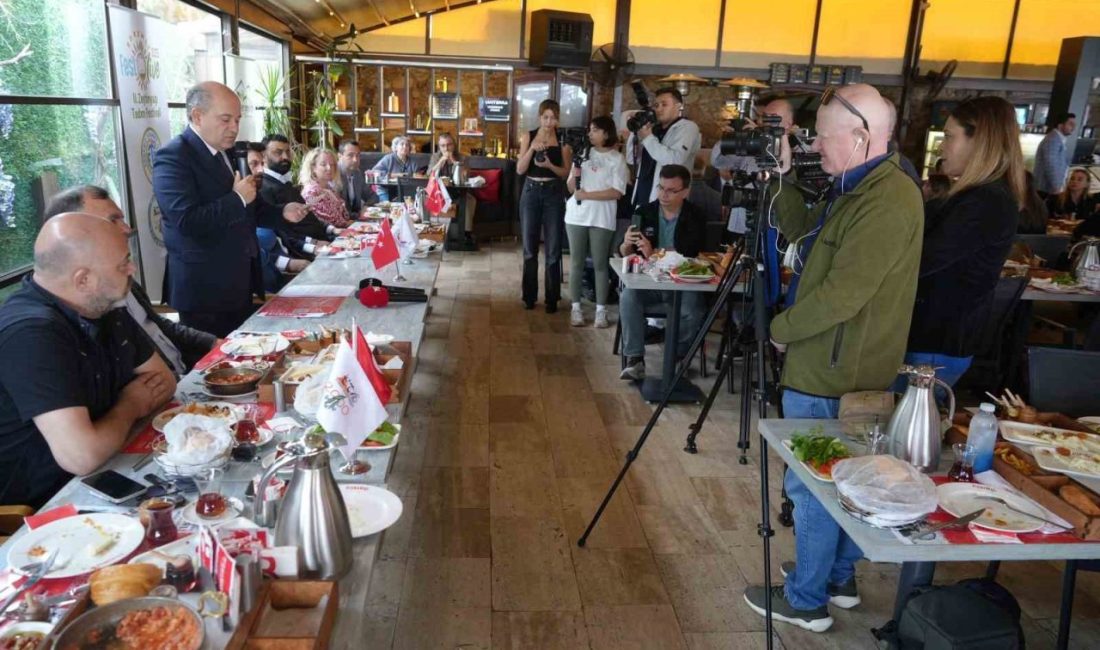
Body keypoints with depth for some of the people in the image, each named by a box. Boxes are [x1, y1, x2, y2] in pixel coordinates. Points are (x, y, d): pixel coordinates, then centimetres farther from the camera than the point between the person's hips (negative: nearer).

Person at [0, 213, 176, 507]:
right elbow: (81, 456, -31)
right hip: (42, 507, -8)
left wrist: (138, 400, -11)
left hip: (104, 477, 8)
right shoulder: (32, 333, -25)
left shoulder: (103, 308, 2)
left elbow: (164, 380, 10)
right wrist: (130, 406, -12)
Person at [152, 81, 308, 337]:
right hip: (206, 288, -8)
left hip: (239, 283, 8)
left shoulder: (226, 152, 13)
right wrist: (238, 198, -20)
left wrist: (282, 212, 6)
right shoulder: (173, 157, -15)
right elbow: (187, 220, -27)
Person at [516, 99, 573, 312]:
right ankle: (529, 295, 18)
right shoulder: (528, 137, 1)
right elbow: (519, 170, -5)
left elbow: (566, 172, 0)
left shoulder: (562, 140, 0)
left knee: (553, 249, 0)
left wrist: (550, 165, -18)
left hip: (554, 194, -1)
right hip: (531, 192, 1)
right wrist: (532, 148, -18)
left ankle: (552, 298, 9)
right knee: (529, 248, 7)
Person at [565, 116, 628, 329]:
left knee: (600, 264, 0)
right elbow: (570, 187, 10)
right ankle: (576, 308, 11)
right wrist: (574, 176, -11)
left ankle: (601, 310, 6)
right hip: (577, 215, 3)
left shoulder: (617, 159, -1)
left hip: (602, 218, -3)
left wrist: (587, 195, -14)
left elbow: (616, 192, -10)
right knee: (576, 262, 5)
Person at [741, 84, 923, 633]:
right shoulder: (855, 187, 9)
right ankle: (839, 578, 37)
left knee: (813, 483, 3)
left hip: (831, 375, -10)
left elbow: (842, 295, -27)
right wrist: (782, 175, 7)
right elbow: (801, 230, 20)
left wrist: (782, 329, -13)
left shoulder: (887, 200, -22)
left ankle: (807, 600, 18)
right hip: (836, 368, 10)